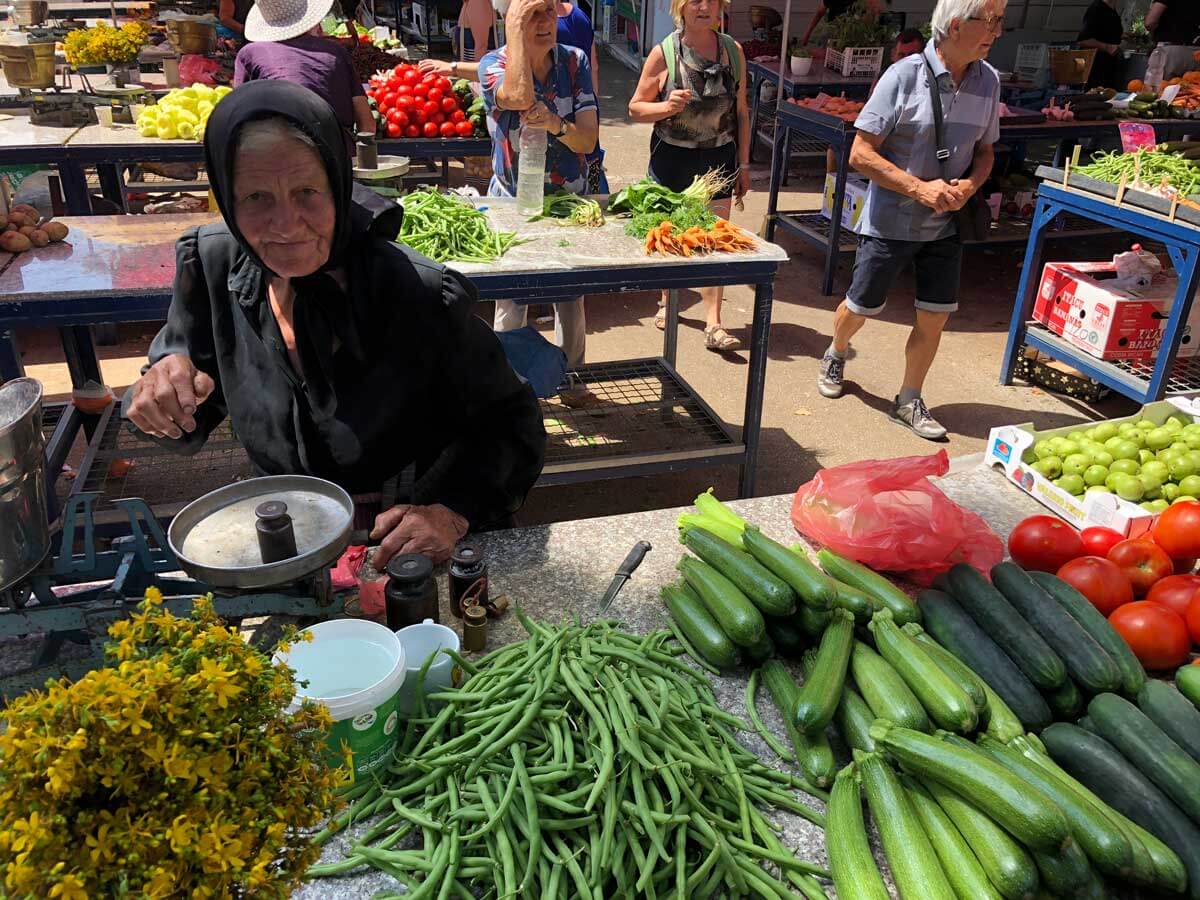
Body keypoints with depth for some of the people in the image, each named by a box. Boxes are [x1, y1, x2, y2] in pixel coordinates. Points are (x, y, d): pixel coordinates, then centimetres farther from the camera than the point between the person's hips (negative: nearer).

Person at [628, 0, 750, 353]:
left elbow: (741, 112, 7)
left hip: (718, 159, 1)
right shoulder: (663, 53, -7)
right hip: (672, 157, -1)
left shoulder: (733, 51, 1)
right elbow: (636, 108, -3)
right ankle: (667, 302, 35)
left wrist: (743, 164, 6)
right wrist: (668, 106, -22)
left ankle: (713, 325, -4)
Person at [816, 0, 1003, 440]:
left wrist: (970, 184, -10)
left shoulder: (988, 81, 0)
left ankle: (909, 401, 23)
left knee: (935, 317, 5)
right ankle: (835, 356, 42)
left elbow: (984, 151, 12)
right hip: (891, 220, -4)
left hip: (945, 223, 4)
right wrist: (921, 189, -22)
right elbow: (861, 154, -17)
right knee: (860, 308, 10)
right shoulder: (905, 75, -16)